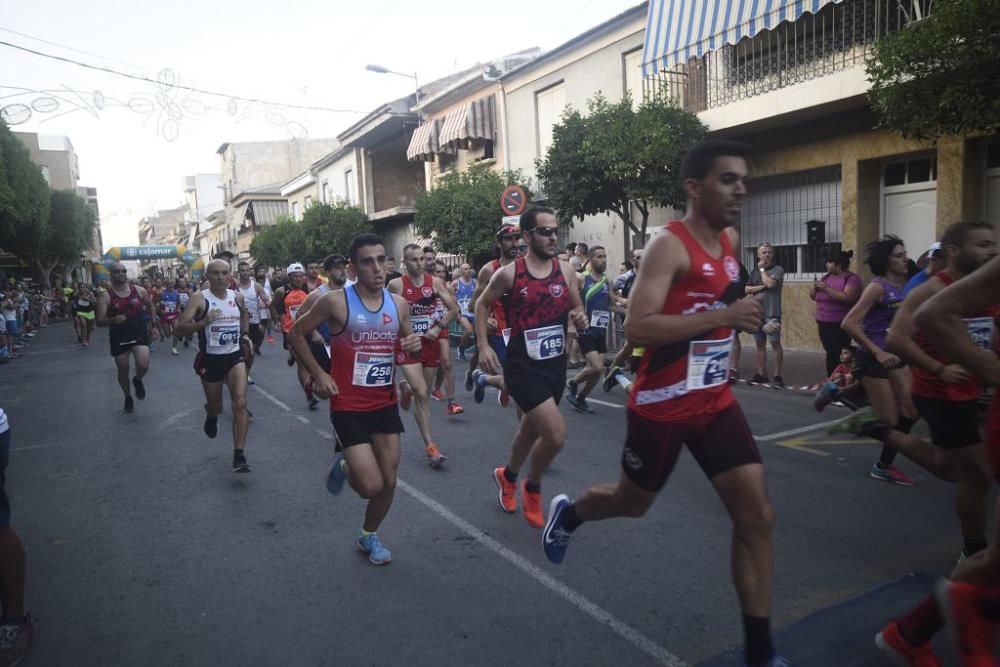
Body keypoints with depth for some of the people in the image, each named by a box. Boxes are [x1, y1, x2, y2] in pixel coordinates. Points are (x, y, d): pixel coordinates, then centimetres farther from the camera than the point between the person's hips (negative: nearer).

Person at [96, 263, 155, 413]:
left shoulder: (139, 290, -2)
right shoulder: (106, 296, -8)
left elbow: (150, 306, 17)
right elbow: (99, 322, -11)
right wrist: (113, 319, -31)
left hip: (139, 334, 0)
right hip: (119, 337, 0)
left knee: (143, 365, -19)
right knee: (123, 372, 10)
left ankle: (138, 381, 16)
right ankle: (128, 398, 35)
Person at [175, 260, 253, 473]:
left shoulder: (237, 296, 1)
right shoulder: (199, 298, -12)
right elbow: (181, 328, -17)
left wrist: (245, 335, 13)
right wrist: (205, 321, -32)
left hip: (235, 356, 2)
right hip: (210, 358, -1)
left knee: (240, 403, -17)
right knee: (215, 407, 15)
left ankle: (239, 456, -15)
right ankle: (211, 416, 56)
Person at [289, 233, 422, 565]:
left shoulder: (399, 304, 0)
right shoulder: (335, 301, -14)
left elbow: (406, 344, 14)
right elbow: (295, 334, -2)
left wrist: (414, 345, -10)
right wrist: (318, 374, -10)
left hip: (385, 404, 5)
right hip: (349, 407, -5)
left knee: (389, 481, 10)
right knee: (371, 486, -11)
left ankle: (369, 536, 37)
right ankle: (344, 467, 25)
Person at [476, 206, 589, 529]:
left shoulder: (566, 270, 0)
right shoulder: (509, 273, -10)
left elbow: (577, 308, 12)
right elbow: (482, 305, 5)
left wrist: (580, 318, -12)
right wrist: (484, 346, -4)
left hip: (556, 364, 5)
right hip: (523, 366, -5)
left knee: (531, 429, 22)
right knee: (556, 435, -16)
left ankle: (507, 476, 52)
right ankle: (532, 489, 14)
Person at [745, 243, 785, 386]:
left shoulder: (777, 269, -2)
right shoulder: (754, 271, 13)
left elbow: (770, 283, -19)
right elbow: (747, 289, 6)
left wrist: (762, 269, -6)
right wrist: (762, 287, -8)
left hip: (772, 313, -5)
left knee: (775, 343, -5)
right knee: (760, 344, 9)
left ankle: (777, 375, 0)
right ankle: (761, 374, 16)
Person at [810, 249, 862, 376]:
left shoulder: (852, 279, -10)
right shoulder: (826, 277, 12)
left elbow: (847, 298, -25)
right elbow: (812, 296, 18)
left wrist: (826, 288, -19)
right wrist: (815, 288, -5)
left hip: (840, 325, -7)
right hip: (823, 323, 7)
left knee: (840, 356, -7)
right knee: (830, 354, 14)